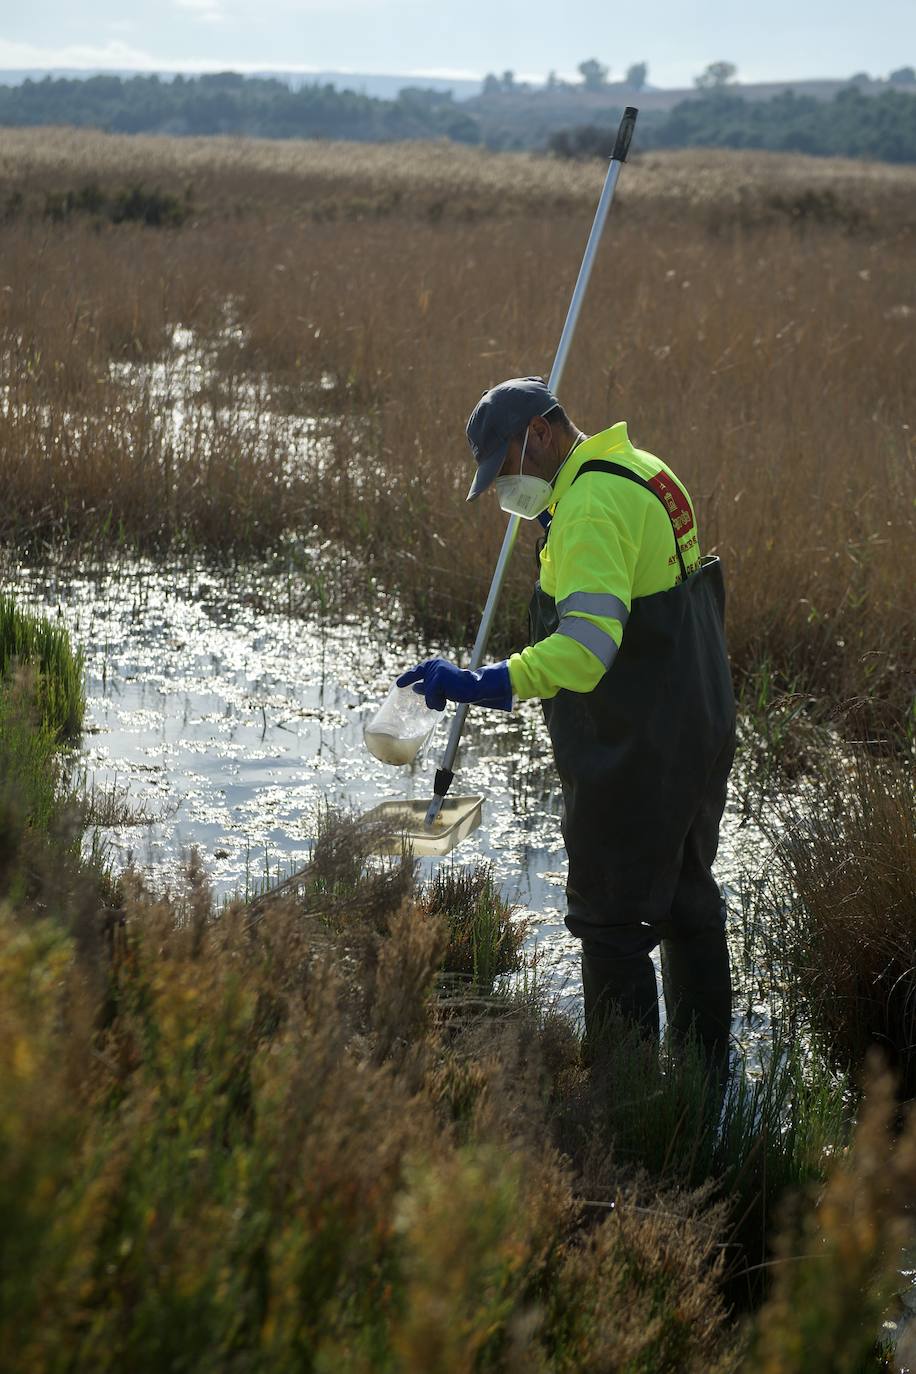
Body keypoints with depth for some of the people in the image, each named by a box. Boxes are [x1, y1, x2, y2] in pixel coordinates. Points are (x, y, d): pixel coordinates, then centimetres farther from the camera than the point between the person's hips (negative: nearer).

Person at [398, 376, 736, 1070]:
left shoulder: (592, 504, -22)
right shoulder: (643, 473, 10)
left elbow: (588, 642, -34)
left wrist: (487, 684, -43)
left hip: (633, 752, -10)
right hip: (700, 731, 10)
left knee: (610, 921, -1)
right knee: (688, 903, 21)